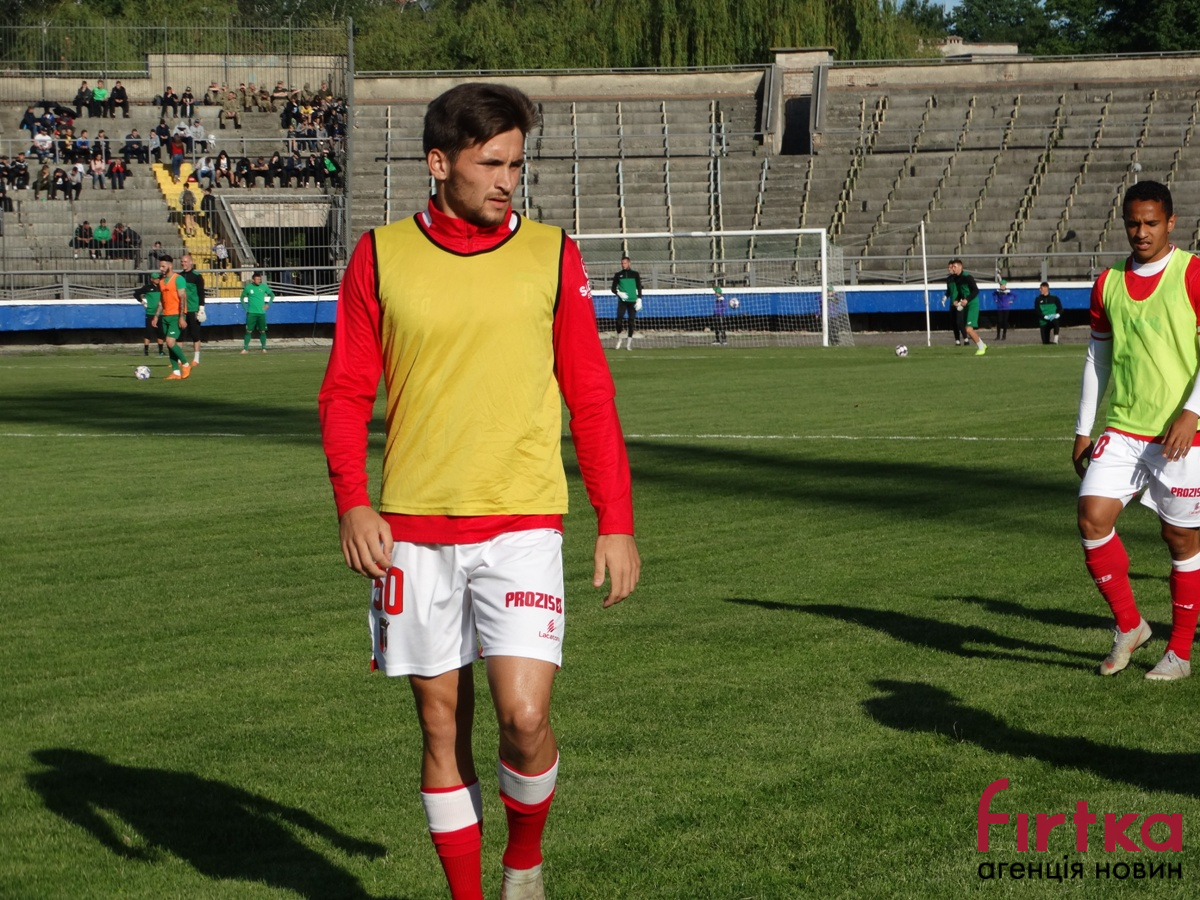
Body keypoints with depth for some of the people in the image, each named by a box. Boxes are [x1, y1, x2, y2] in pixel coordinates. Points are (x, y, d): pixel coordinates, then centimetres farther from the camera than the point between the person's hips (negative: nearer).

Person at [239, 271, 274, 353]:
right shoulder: (248, 287, 1)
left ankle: (264, 348, 10)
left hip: (261, 313, 1)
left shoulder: (264, 287, 4)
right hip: (251, 313, -1)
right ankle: (245, 348, -3)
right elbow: (242, 298, 14)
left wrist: (268, 304, 5)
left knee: (262, 331, 3)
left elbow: (272, 295, 18)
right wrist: (245, 308, 4)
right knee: (249, 331, -5)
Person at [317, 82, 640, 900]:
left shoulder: (551, 255, 3)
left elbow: (591, 397, 5)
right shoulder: (382, 257, 3)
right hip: (414, 528, 1)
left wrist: (617, 525, 2)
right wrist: (352, 502, -9)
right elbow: (345, 392, 5)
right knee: (443, 725, 7)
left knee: (524, 716, -12)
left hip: (522, 524, -1)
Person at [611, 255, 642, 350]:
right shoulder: (618, 274, 7)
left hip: (632, 301, 0)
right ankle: (619, 337, 8)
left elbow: (639, 287, 6)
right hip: (622, 300, 0)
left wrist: (639, 299, -4)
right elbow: (613, 288, 10)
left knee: (631, 321, -2)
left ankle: (629, 342, 6)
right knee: (619, 319, -14)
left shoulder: (635, 274, 6)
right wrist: (619, 293, -10)